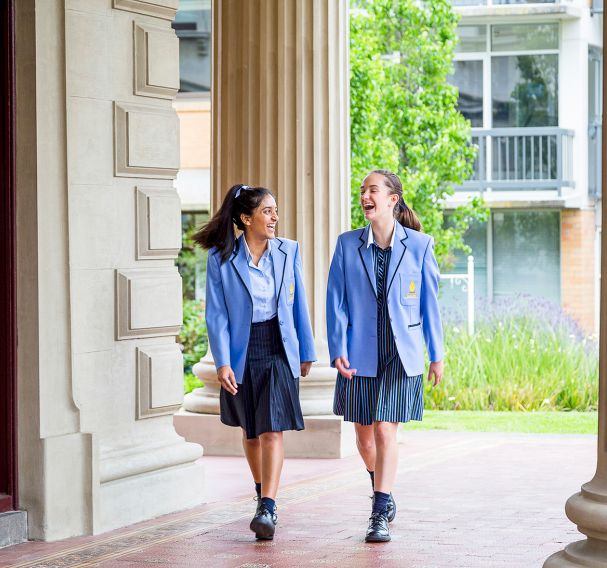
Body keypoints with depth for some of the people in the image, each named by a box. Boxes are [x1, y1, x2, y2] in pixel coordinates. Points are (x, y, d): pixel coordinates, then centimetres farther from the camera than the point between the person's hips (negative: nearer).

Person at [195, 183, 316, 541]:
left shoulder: (288, 251, 1)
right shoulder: (221, 259, -5)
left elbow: (299, 305, 8)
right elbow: (216, 314, -6)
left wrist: (307, 352, 11)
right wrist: (222, 362, -14)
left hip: (279, 350, 0)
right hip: (242, 352, 0)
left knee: (272, 431, -11)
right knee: (250, 432, 13)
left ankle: (268, 510, -17)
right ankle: (263, 493, 35)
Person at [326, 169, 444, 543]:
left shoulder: (419, 245, -2)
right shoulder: (347, 244, 1)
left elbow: (430, 301, 3)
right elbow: (336, 301, 0)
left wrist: (436, 354, 5)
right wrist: (338, 350, -10)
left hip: (401, 354, -2)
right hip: (360, 353, 2)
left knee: (385, 431, -10)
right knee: (364, 435, 11)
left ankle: (380, 516, -5)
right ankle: (385, 495, 37)